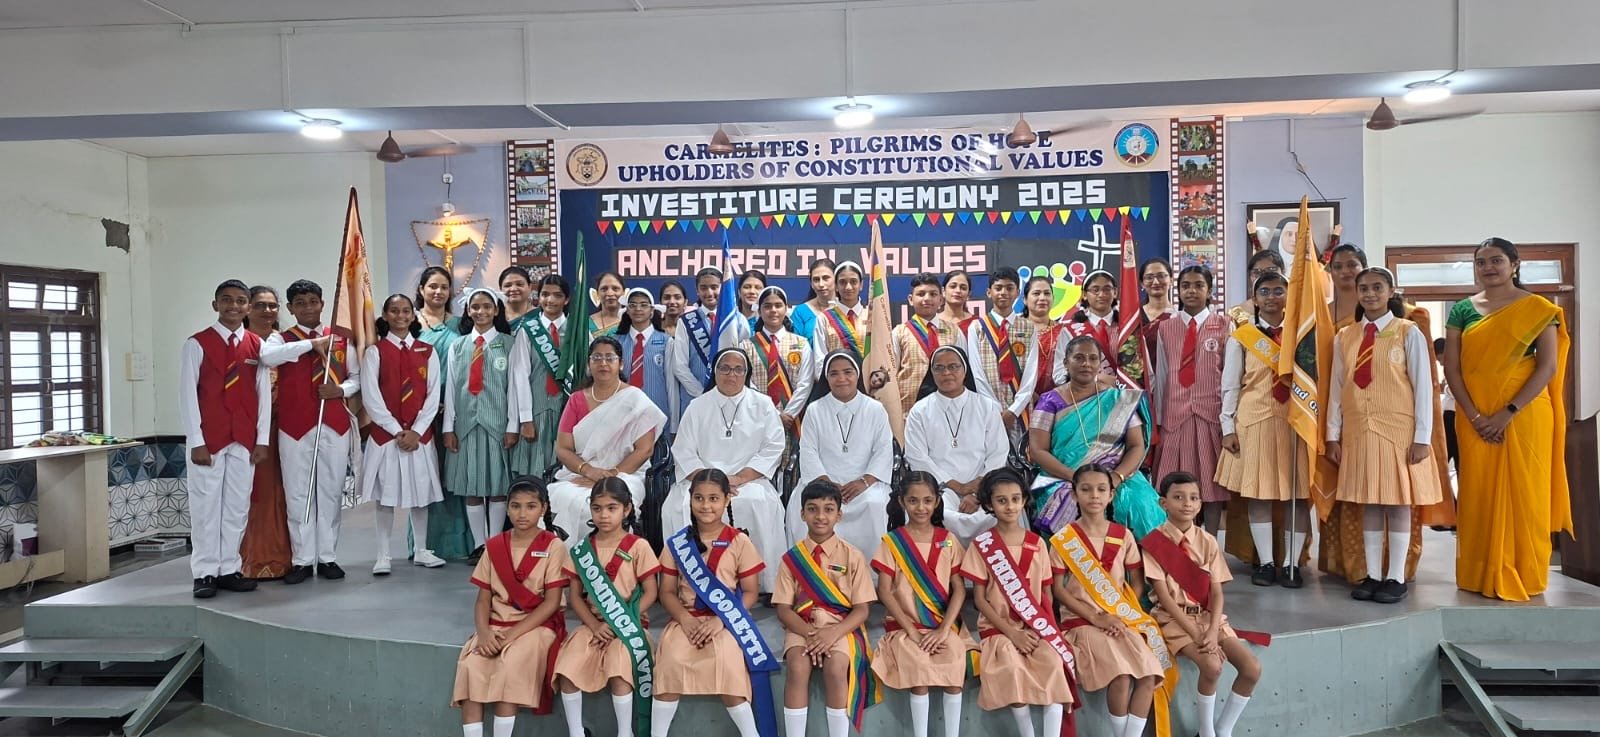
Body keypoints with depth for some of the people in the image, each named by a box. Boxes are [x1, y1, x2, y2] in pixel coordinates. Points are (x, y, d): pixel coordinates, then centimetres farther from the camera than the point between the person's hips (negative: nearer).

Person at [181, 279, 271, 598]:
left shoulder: (257, 345, 8)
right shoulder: (198, 343, -2)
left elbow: (264, 393, 7)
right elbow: (188, 393, -5)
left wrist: (262, 439, 2)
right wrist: (196, 441, -10)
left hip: (245, 439, 3)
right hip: (208, 438, -3)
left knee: (237, 506, 6)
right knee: (206, 505, 0)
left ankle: (229, 569, 15)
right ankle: (205, 573, 8)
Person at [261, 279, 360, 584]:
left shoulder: (340, 338, 9)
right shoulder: (281, 339, 4)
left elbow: (357, 376, 12)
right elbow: (267, 356, -20)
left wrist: (341, 390, -8)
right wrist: (310, 343, -21)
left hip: (335, 424, 1)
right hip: (294, 426, -1)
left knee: (331, 491, 6)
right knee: (298, 494, 3)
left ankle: (328, 557, 16)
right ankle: (303, 559, 12)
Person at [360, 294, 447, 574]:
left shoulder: (427, 352, 7)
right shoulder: (375, 351, 1)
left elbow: (433, 395, 2)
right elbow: (371, 398, -5)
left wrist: (416, 431, -8)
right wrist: (397, 431, -11)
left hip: (420, 434, 2)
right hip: (386, 433, -2)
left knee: (420, 492, 7)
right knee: (385, 494, 0)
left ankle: (422, 551, 18)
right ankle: (383, 556, 7)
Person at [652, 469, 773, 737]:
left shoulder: (739, 542, 0)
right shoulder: (677, 542, 6)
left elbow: (750, 592, 0)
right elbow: (667, 592, 6)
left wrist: (721, 620, -14)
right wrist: (685, 619, -12)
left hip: (726, 620, -2)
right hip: (686, 619, 2)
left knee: (727, 661, -30)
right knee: (671, 660, -27)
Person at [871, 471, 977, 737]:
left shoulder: (947, 540, 6)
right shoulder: (891, 541, 1)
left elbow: (959, 588, 1)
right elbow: (885, 591, -4)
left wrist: (944, 629, -13)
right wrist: (912, 631, -13)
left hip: (944, 623, 2)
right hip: (905, 624, -1)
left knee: (955, 663, -27)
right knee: (919, 666, -29)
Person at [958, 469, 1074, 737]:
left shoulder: (1037, 543, 7)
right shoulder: (981, 544, -2)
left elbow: (1046, 591, 10)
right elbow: (979, 598, -3)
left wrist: (1044, 628, -6)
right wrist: (1010, 632, -12)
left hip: (1036, 628, 2)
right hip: (998, 627, -2)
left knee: (1054, 664, -28)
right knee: (1012, 669, -31)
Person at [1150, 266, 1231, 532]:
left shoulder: (1224, 326, 4)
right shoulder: (1165, 329, 10)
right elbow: (1160, 375, 9)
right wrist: (1158, 418, 6)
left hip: (1212, 413, -1)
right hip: (1175, 414, 2)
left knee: (1212, 479, 2)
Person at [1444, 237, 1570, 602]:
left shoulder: (1538, 309, 0)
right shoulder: (1462, 310, 5)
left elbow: (1548, 367, -7)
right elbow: (1451, 367, 1)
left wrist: (1508, 412, -16)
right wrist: (1475, 416, -9)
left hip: (1525, 415, -2)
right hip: (1475, 419, 2)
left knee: (1524, 494, 3)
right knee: (1479, 494, 5)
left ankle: (1524, 578, 14)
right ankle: (1481, 575, 15)